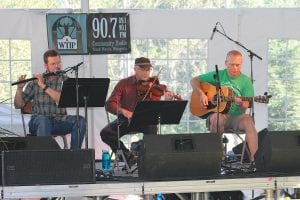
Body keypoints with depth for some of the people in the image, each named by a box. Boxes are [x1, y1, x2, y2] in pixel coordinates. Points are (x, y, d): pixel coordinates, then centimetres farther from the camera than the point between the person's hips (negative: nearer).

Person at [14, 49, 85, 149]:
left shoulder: (66, 81, 5)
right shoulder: (36, 81, 5)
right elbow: (18, 105, 4)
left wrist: (44, 86, -18)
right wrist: (19, 88, -14)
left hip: (60, 122, 1)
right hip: (39, 121, -1)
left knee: (80, 121, -26)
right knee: (44, 120, -36)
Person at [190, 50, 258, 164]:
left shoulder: (245, 81, 5)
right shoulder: (218, 75, 6)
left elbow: (246, 105, -4)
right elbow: (194, 80, 11)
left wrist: (241, 104, -28)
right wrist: (201, 94, -7)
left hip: (237, 116, 0)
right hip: (220, 114, 0)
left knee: (248, 121, -33)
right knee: (216, 118, -37)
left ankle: (254, 159, -39)